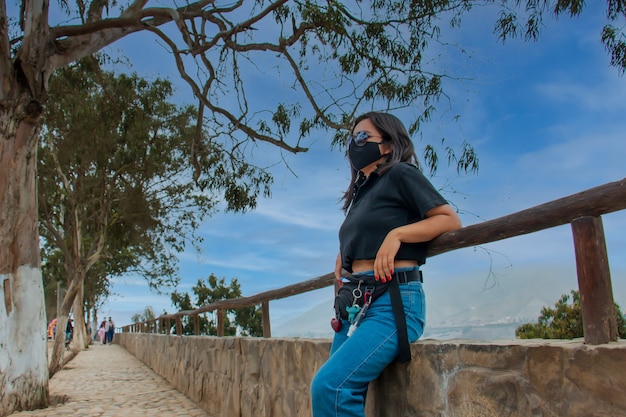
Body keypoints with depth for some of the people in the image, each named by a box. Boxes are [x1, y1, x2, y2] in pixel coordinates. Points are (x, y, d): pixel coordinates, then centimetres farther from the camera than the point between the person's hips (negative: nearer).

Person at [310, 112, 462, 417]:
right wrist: (343, 255, 19)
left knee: (329, 385, -23)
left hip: (393, 302, -8)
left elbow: (450, 220, -6)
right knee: (343, 391, 4)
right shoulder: (361, 190, 22)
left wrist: (397, 234, -17)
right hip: (356, 304, 8)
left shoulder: (401, 174, 0)